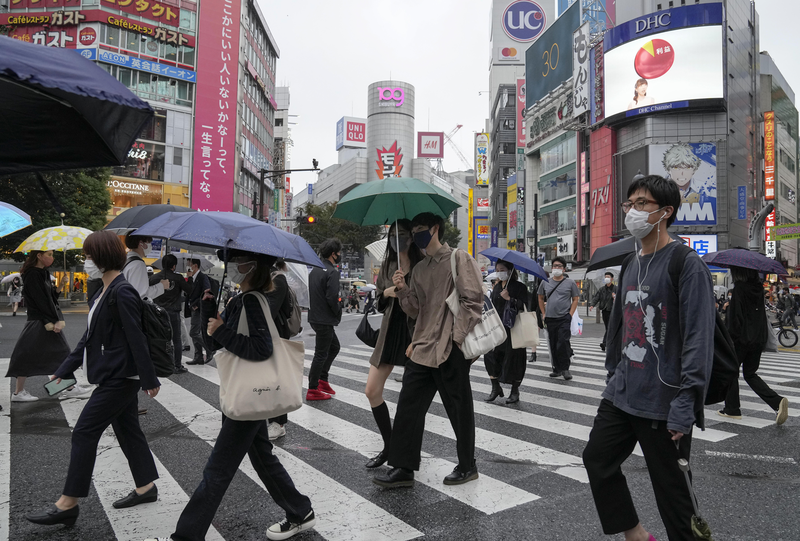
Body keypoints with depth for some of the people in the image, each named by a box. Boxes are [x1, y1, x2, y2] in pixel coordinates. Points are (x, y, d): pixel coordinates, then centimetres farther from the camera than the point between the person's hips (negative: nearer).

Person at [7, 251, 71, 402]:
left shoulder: (44, 273, 12)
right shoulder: (32, 275, -14)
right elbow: (41, 301, -17)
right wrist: (55, 320, -15)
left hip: (49, 322, 9)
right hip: (37, 322, -9)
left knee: (61, 353, 9)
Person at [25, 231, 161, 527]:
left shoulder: (122, 292, -19)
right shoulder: (104, 292, 12)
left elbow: (136, 338, -20)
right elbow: (90, 336, 16)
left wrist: (149, 380, -19)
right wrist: (64, 369, 14)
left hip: (120, 378, -10)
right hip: (117, 377, 10)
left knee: (84, 433, -3)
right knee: (128, 430, 16)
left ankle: (67, 505, 8)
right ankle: (146, 487, 29)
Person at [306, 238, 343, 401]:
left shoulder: (315, 270, 11)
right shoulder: (332, 272, -17)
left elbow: (309, 293, 14)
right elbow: (332, 297, -23)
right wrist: (338, 312, -7)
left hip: (314, 316, 9)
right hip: (325, 320, -9)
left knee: (334, 347, 22)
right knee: (321, 354, 0)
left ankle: (322, 379, 25)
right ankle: (313, 390, 7)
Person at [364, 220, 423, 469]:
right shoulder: (387, 265, 10)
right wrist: (387, 292, -5)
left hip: (414, 331, -5)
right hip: (390, 330, 6)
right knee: (372, 391, 3)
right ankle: (389, 445, 21)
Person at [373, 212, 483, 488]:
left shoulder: (458, 258, -3)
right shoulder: (420, 268, 17)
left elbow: (472, 300, -10)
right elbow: (416, 311, 16)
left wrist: (457, 338, -15)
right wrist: (403, 290, -1)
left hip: (451, 350, -6)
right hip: (422, 348, 7)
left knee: (459, 409, 6)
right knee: (408, 406, 4)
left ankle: (467, 466, 23)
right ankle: (403, 468, 12)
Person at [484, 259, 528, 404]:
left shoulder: (519, 286, -4)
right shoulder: (497, 287, 14)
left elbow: (524, 306, -12)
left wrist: (509, 298, -18)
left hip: (512, 329, -5)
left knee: (513, 358, 0)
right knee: (490, 355, -1)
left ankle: (515, 391, 13)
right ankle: (495, 388, 13)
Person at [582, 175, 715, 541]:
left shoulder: (687, 265, -13)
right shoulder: (630, 266, 11)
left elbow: (699, 339, -19)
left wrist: (686, 403, -22)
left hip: (663, 402, -8)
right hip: (621, 395, 8)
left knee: (670, 485, 5)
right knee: (597, 459, 12)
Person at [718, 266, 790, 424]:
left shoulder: (740, 288, -14)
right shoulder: (759, 288, 7)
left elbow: (734, 316, -18)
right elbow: (762, 314, 15)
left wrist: (728, 337, -14)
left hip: (741, 339, -7)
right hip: (758, 339, 7)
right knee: (750, 374, 15)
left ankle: (732, 409, 15)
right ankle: (778, 401, -2)